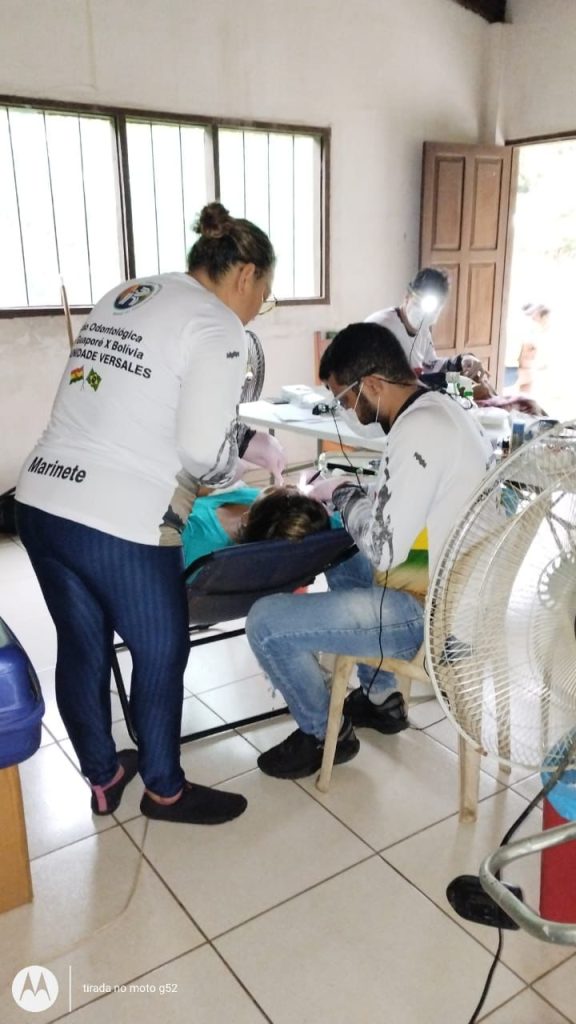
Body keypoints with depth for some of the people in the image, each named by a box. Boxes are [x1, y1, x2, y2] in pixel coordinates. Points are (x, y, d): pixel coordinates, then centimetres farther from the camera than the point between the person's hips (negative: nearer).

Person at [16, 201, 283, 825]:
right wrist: (250, 450, 10)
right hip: (119, 522, -8)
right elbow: (203, 451, -13)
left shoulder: (122, 296, 17)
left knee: (81, 647, 21)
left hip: (42, 501, 8)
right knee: (161, 656, 14)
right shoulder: (217, 324, -6)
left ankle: (102, 778, 43)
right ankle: (165, 791, 35)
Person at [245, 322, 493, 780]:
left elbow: (385, 550, -26)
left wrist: (343, 494, -8)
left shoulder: (417, 431, -25)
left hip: (431, 613, -10)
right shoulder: (442, 409, 5)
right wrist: (352, 495, 7)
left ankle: (322, 734, 16)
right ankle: (380, 698, 34)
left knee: (266, 622, -11)